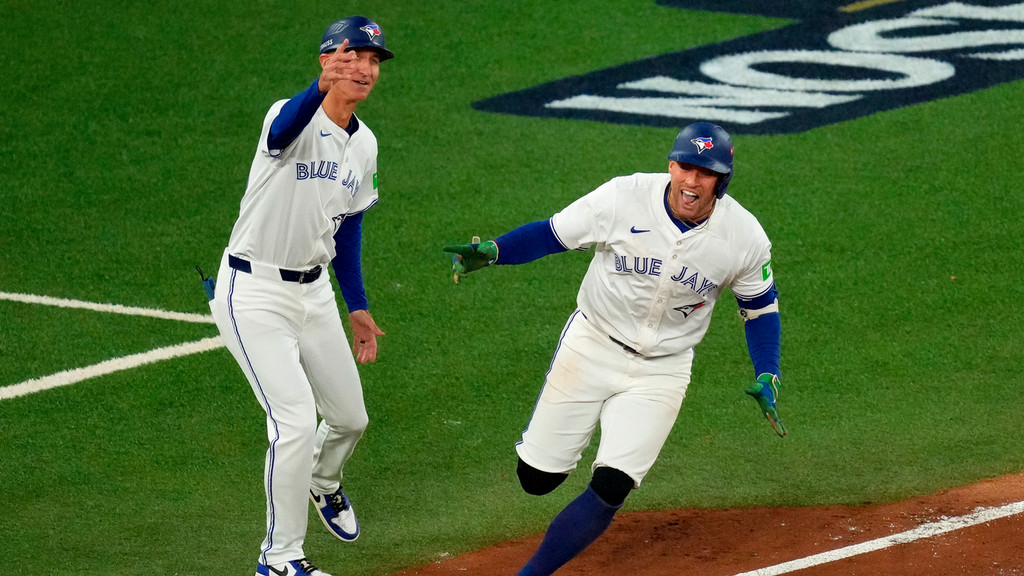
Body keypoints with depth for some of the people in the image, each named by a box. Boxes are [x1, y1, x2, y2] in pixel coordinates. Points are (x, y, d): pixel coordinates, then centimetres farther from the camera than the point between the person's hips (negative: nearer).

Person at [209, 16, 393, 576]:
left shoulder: (363, 144, 6)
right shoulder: (293, 118, -18)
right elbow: (285, 128, -45)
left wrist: (357, 308, 15)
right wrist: (321, 88, -66)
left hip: (313, 290, 8)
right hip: (253, 293, -8)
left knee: (349, 418, 18)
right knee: (295, 421, -15)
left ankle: (322, 483, 53)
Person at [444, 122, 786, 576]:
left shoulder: (745, 237, -13)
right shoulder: (624, 198, -18)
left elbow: (761, 305, 4)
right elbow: (551, 233, -7)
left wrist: (766, 377, -7)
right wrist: (491, 252, -24)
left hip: (662, 369, 0)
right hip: (592, 347, 0)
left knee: (610, 487, -14)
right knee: (536, 478, 4)